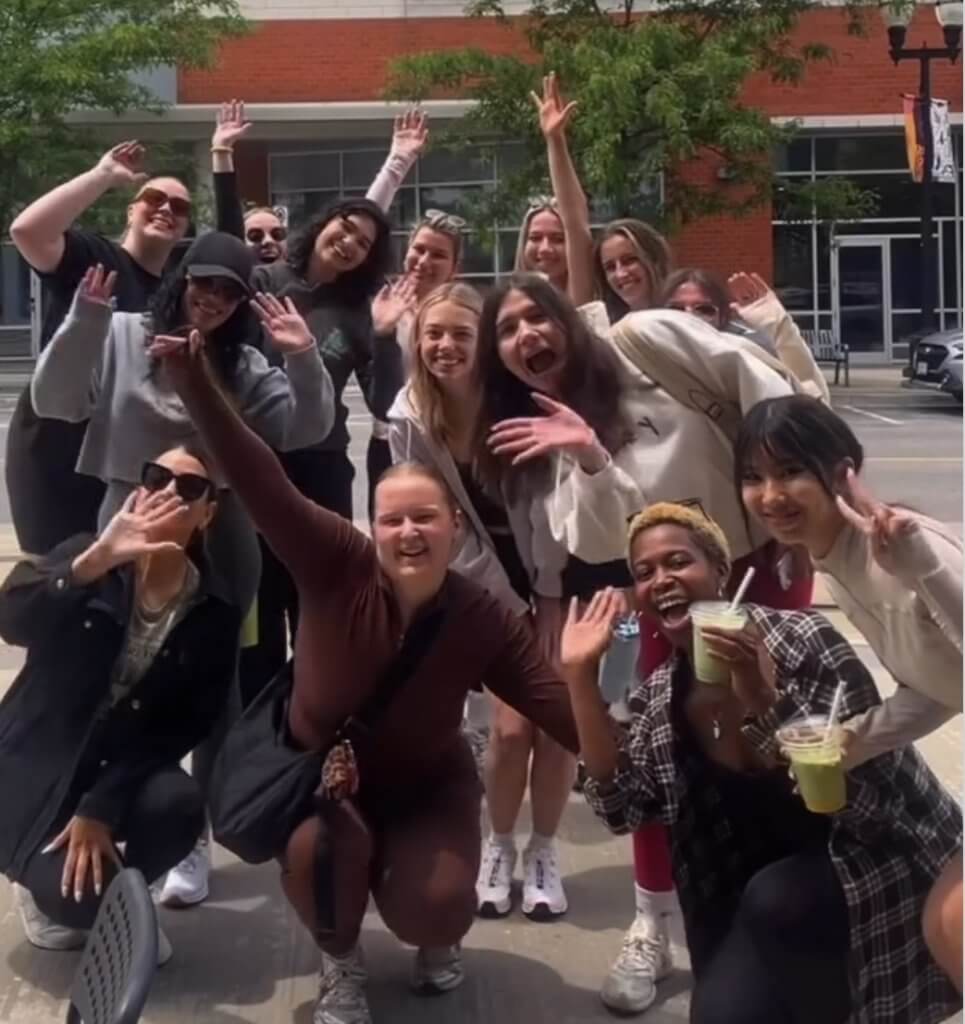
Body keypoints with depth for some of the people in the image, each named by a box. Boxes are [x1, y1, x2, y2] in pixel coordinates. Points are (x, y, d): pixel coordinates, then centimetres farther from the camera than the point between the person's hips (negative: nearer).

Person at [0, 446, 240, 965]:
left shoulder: (215, 610, -7)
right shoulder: (88, 556, -9)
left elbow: (185, 725, -10)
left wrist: (102, 806, -19)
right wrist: (96, 560, -43)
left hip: (124, 770, 2)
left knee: (178, 803, -31)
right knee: (78, 892, -25)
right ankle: (51, 892, 14)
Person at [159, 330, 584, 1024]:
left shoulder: (484, 621, -19)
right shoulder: (338, 567, -23)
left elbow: (561, 713, -20)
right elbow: (260, 480, -33)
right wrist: (193, 374, -43)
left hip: (427, 784, 1)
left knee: (437, 909, -22)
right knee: (318, 848, -32)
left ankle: (436, 936, 21)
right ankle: (341, 963, 4)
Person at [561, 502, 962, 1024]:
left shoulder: (803, 642, -19)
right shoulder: (659, 695, -1)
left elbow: (872, 799, -23)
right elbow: (622, 808, -13)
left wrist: (764, 703, -35)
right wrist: (581, 676, -18)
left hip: (882, 869, -4)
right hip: (759, 903, 5)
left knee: (773, 898, -32)